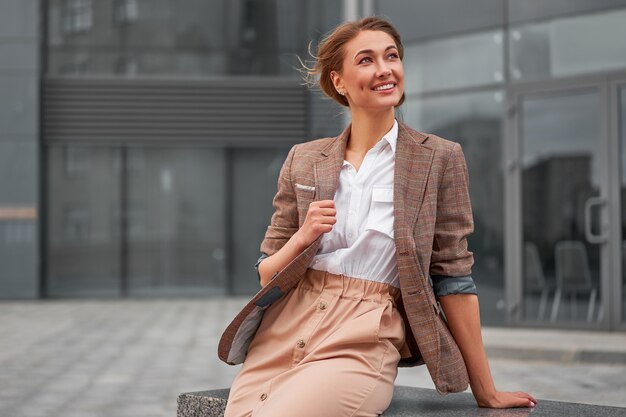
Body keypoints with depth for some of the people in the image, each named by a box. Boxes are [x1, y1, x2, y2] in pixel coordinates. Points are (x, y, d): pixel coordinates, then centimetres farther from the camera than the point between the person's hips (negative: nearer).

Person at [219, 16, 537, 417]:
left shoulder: (440, 158, 1)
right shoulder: (304, 160, 9)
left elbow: (453, 275, 2)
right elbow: (268, 275, 12)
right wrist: (302, 238, -10)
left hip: (363, 346, -3)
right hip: (281, 335, 4)